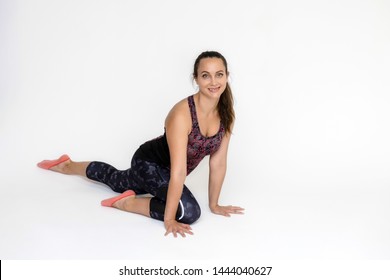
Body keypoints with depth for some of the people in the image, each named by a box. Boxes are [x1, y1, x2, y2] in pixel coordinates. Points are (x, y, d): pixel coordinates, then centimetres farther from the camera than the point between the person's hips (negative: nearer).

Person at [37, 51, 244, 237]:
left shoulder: (226, 114, -15)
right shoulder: (182, 114, -36)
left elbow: (218, 163, -7)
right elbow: (178, 171, -36)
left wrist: (214, 204, -3)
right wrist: (169, 218, -33)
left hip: (164, 168, 7)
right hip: (149, 162, -7)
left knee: (118, 182, 32)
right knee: (189, 211, -28)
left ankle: (67, 165, 57)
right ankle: (126, 202, -7)